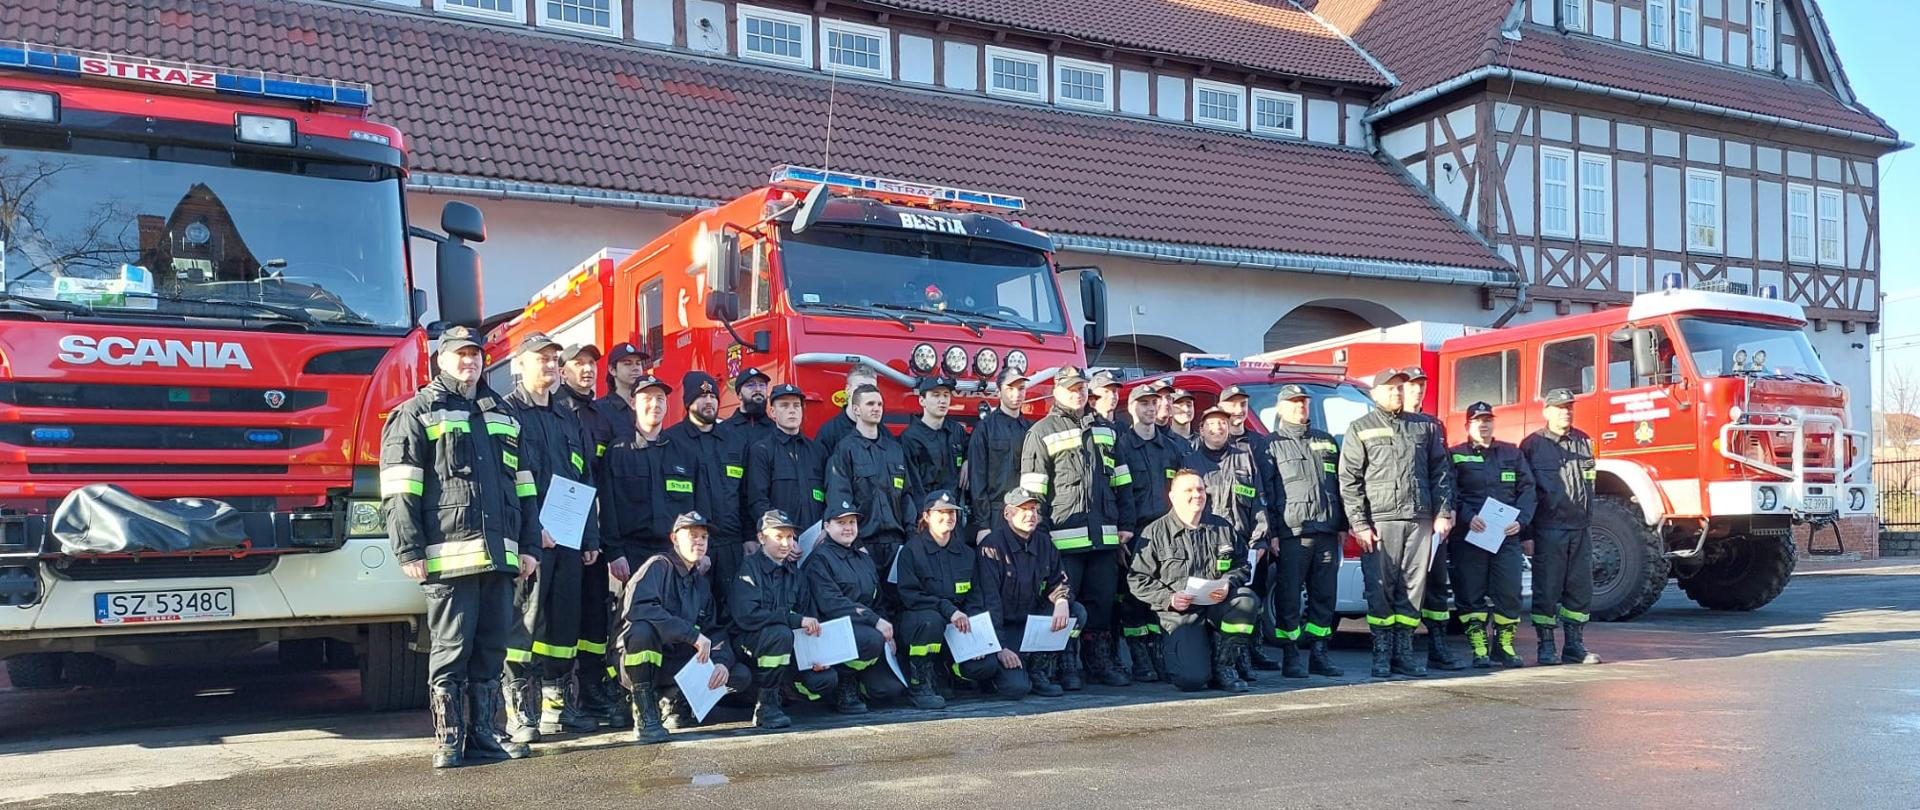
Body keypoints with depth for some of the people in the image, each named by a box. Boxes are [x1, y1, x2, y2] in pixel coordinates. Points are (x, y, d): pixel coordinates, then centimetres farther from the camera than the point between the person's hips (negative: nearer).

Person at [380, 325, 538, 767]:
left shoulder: (503, 417, 22)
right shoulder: (416, 414, 4)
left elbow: (523, 486, 23)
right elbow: (399, 491, -4)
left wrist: (529, 544, 15)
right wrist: (409, 551, -11)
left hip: (500, 556, 6)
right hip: (449, 556, -5)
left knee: (491, 648, 8)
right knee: (452, 649, -4)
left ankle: (484, 733, 16)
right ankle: (449, 740, 4)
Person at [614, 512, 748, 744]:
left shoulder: (701, 583, 12)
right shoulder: (659, 566, -11)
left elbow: (714, 631, 8)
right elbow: (636, 607, -29)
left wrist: (722, 662, -16)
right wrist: (693, 634, -30)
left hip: (678, 665, 6)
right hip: (639, 663, -6)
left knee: (740, 676, -10)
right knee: (641, 629, -38)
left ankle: (676, 699, 11)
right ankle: (645, 719, -25)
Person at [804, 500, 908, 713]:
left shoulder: (864, 558, 19)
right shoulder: (819, 559, -5)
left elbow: (877, 601, 23)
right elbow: (831, 604, -17)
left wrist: (887, 631, 5)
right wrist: (874, 621, -23)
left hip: (866, 629, 7)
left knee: (892, 688, -8)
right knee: (872, 639, -35)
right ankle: (844, 686, -11)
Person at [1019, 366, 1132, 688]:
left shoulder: (1104, 429, 18)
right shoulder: (1043, 432, 2)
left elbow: (1119, 482, 20)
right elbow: (1032, 488, -3)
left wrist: (1123, 525, 14)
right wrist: (1039, 532, -9)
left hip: (1104, 536, 5)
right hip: (1065, 536, -5)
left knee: (1103, 599, 9)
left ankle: (1100, 661, 19)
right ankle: (1067, 665, 8)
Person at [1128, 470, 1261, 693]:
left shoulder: (1222, 528, 11)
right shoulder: (1155, 533, 0)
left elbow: (1242, 566, 13)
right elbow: (1137, 579, -2)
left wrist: (1228, 585, -9)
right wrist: (1169, 598, -15)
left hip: (1218, 605, 4)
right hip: (1181, 613, -4)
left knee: (1248, 600, -31)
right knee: (1193, 679, -24)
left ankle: (1222, 664, -9)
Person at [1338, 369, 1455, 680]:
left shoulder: (1424, 428, 16)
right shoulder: (1360, 430, 4)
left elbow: (1441, 471, 16)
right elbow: (1349, 481, -1)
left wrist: (1443, 513, 6)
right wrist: (1359, 524, -9)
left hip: (1420, 520, 4)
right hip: (1380, 520, -3)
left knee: (1413, 588, 4)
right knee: (1380, 590, -4)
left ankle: (1403, 653, 10)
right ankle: (1382, 654, 4)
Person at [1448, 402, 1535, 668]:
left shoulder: (1512, 454, 15)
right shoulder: (1456, 456, 6)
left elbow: (1527, 488, 10)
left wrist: (1521, 519, -5)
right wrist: (1468, 517, -20)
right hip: (1468, 536, -2)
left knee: (1509, 591, -3)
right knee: (1471, 593, -2)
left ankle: (1504, 644, 10)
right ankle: (1479, 648, 4)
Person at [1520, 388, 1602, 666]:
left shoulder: (1583, 441, 13)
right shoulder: (1532, 445, -2)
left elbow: (1589, 484, 22)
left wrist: (1588, 519, 16)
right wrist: (1526, 531, -6)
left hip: (1580, 528, 5)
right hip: (1548, 529, -5)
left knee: (1580, 588, 7)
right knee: (1547, 590, -1)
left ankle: (1575, 645, 15)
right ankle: (1546, 647, 5)